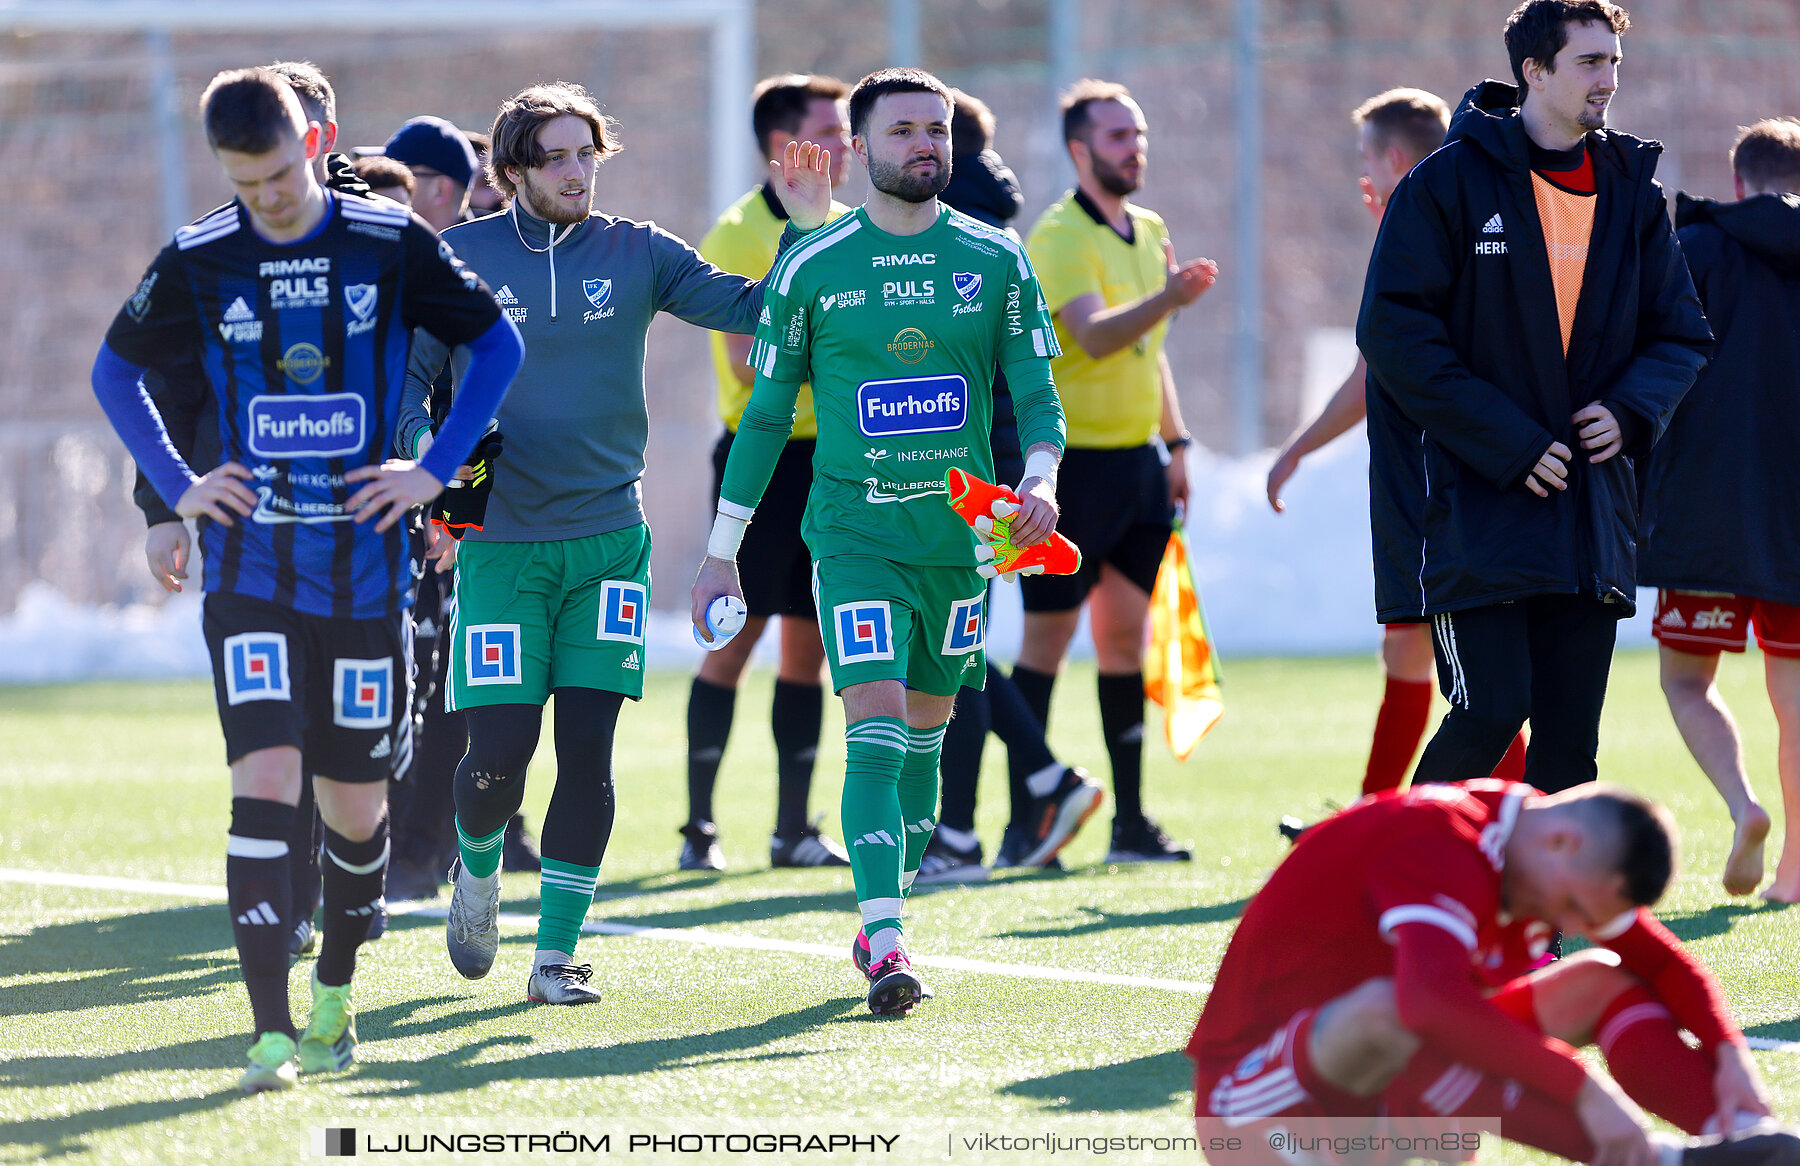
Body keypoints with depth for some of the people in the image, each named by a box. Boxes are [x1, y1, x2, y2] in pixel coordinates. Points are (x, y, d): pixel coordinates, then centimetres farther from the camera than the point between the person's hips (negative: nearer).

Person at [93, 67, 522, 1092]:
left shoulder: (391, 243, -3)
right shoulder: (199, 262, 0)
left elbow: (498, 346, 8)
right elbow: (117, 370, 15)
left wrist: (436, 472, 0)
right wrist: (177, 487, 5)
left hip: (365, 564, 1)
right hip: (251, 566, -1)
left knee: (357, 802, 8)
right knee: (264, 782, -15)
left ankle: (336, 992, 33)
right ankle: (272, 1034, -17)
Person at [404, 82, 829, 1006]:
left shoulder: (635, 254, 4)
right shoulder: (459, 260, 0)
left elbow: (754, 309, 1)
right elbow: (408, 375, 5)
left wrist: (807, 230, -13)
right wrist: (428, 460, -11)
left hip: (608, 537, 2)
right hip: (499, 541, -1)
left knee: (587, 753, -3)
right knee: (498, 753, -7)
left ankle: (556, 954, 6)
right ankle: (477, 869, 26)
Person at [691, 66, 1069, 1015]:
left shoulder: (997, 262, 4)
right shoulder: (811, 269, -1)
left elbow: (1037, 394, 5)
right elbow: (766, 413, 5)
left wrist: (1040, 475, -17)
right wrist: (721, 552, 5)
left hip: (959, 534, 3)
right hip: (855, 533, -3)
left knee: (923, 739, 12)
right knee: (876, 730, -16)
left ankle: (883, 922, 26)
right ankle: (885, 946, -23)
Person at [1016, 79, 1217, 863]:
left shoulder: (1149, 232, 14)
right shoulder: (1060, 236, -12)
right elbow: (1094, 334, -28)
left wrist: (1175, 442, 21)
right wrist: (1168, 297, -42)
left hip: (1138, 458, 8)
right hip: (1074, 460, -8)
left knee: (1127, 634, 9)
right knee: (1049, 634, -4)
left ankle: (1130, 821, 12)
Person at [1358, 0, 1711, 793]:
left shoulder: (1631, 191, 10)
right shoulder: (1450, 182, -6)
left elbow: (1681, 333, 16)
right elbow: (1394, 329, -10)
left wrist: (1631, 411, -5)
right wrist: (1506, 443, -15)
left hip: (1589, 511, 5)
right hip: (1471, 509, -5)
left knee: (1569, 740, 3)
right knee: (1491, 710, -14)